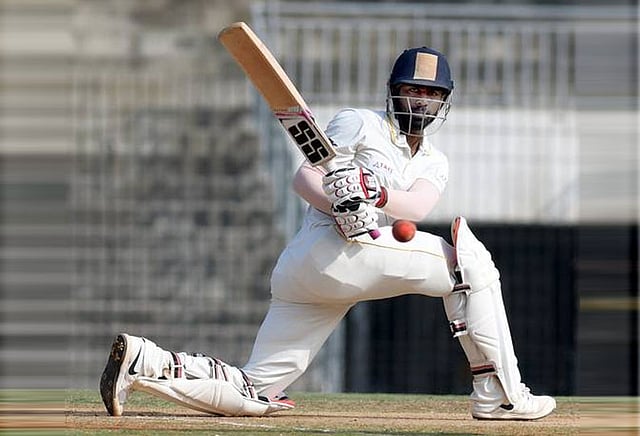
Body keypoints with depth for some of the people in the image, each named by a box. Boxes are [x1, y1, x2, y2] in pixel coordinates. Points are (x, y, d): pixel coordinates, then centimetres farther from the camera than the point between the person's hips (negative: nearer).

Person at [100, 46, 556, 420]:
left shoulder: (433, 162, 24)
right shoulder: (360, 123, 7)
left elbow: (418, 206, 1)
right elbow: (305, 177, -4)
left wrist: (376, 195, -20)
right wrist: (341, 205, -24)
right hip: (332, 250, -7)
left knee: (253, 394, 2)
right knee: (469, 259, -13)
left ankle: (142, 362, 4)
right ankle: (500, 395, -15)